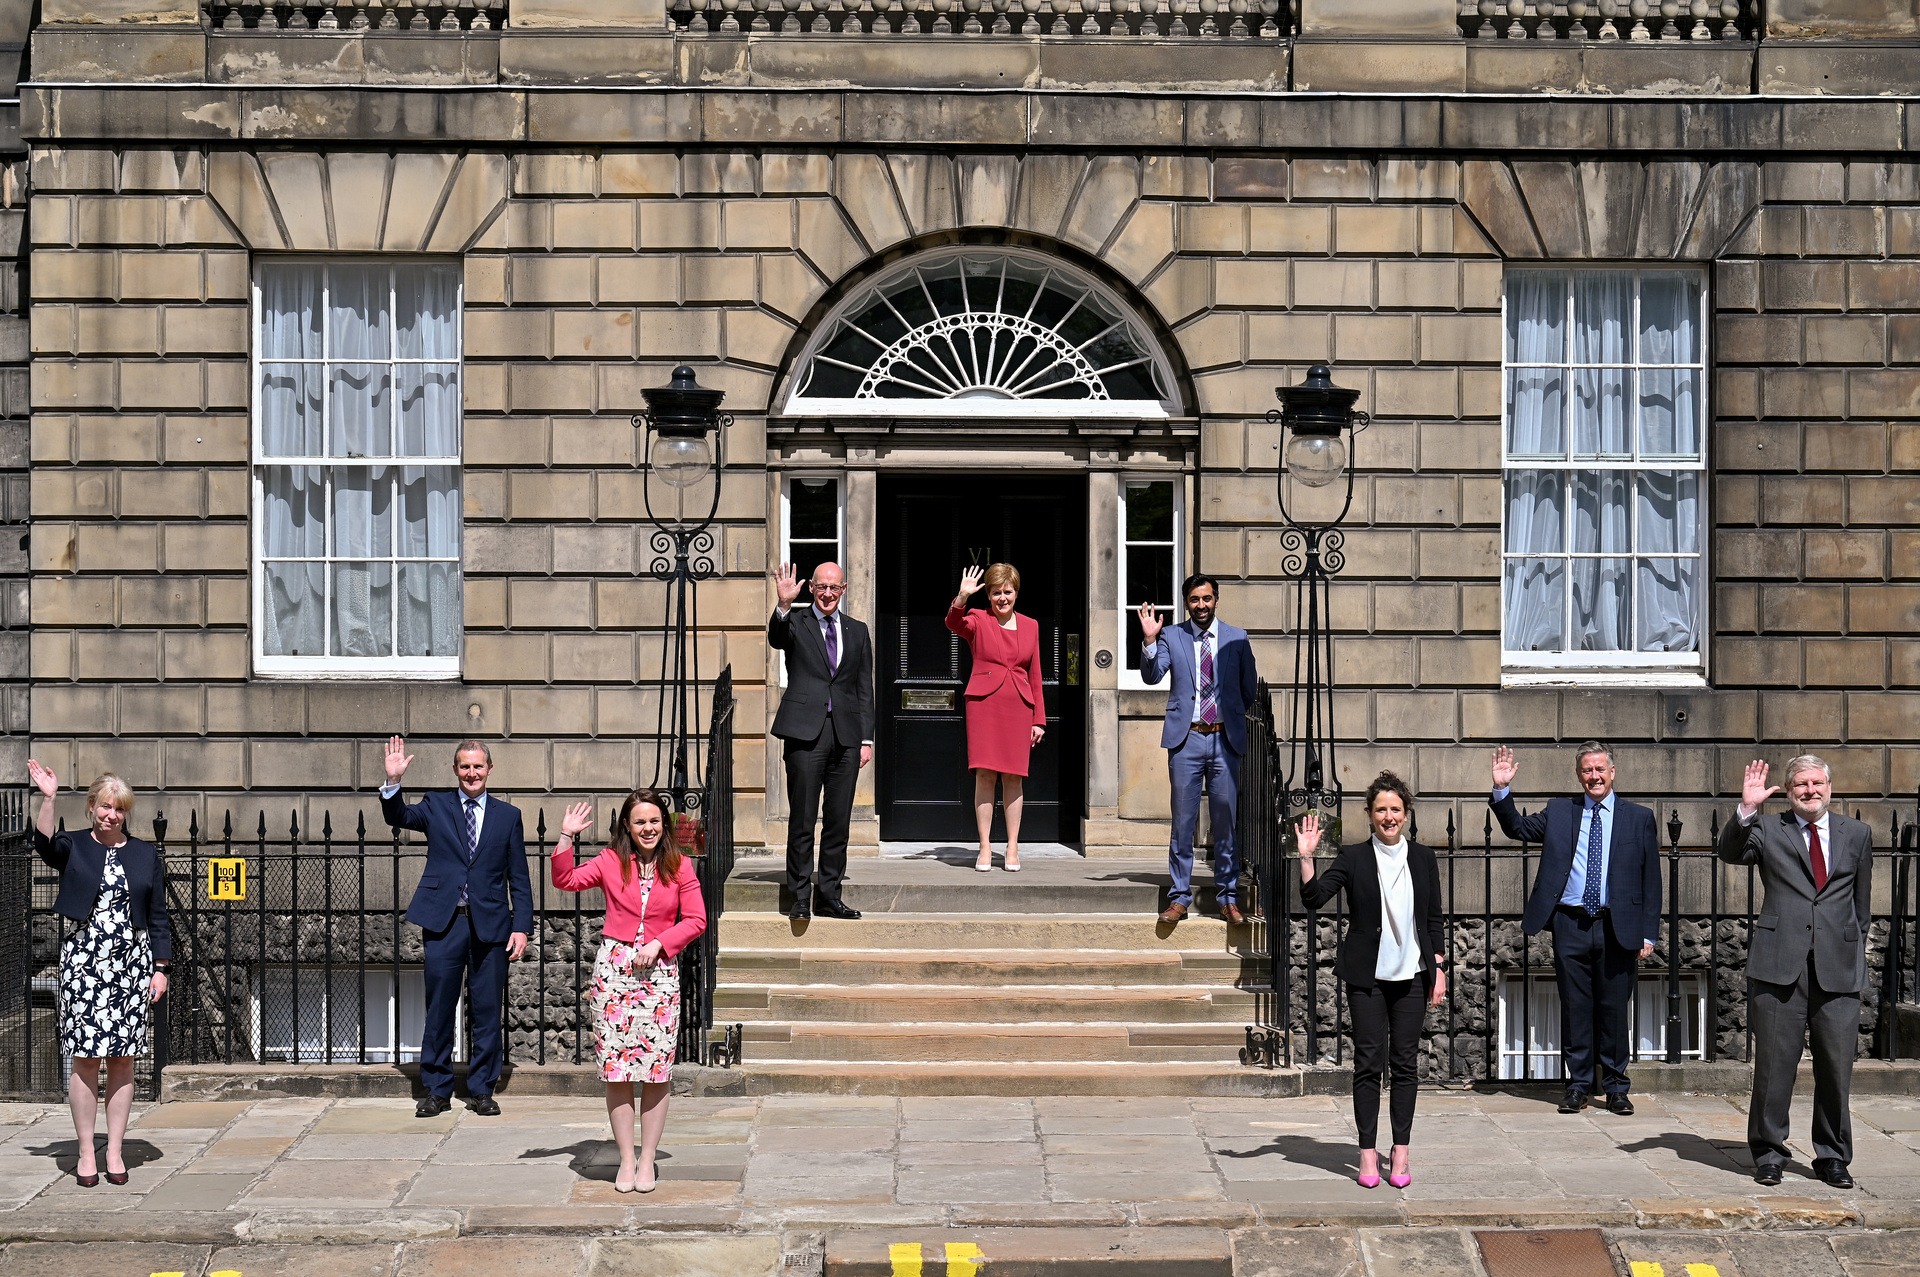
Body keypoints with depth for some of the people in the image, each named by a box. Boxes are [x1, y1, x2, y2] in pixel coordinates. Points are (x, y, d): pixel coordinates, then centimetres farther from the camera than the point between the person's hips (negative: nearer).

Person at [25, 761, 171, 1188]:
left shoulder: (146, 855, 10)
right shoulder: (73, 847, 5)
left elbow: (158, 916, 10)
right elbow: (44, 843, -20)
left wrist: (160, 968, 5)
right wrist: (48, 798, -32)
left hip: (132, 962, 2)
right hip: (83, 960, -2)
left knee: (123, 1060, 2)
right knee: (85, 1058, -3)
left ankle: (115, 1153, 9)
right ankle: (85, 1153, 5)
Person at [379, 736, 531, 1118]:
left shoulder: (508, 815, 9)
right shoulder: (436, 805, 9)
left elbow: (518, 879, 7)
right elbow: (398, 818, -8)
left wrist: (521, 926, -1)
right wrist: (393, 782, -25)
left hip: (490, 925, 0)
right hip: (443, 924, 0)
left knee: (487, 1012, 5)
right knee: (438, 1010, 5)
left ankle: (482, 1090, 15)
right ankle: (436, 1090, 15)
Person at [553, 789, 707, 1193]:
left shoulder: (680, 867, 5)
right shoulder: (611, 862, 5)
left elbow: (696, 920, 3)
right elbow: (566, 880, 3)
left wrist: (659, 943, -8)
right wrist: (566, 837, -5)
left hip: (659, 971, 0)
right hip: (613, 967, 0)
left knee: (657, 1069, -2)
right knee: (616, 1068, 0)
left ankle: (647, 1160, 10)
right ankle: (626, 1160, 10)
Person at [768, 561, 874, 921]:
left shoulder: (857, 632, 15)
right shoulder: (795, 625, 5)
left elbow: (864, 689, 14)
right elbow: (775, 639, -19)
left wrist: (866, 738, 8)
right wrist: (783, 606, -36)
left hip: (846, 736, 4)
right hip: (805, 733, -4)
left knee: (839, 821, 7)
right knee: (802, 821, -2)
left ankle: (829, 896, 14)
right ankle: (799, 898, 3)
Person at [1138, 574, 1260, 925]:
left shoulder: (1237, 639, 8)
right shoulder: (1171, 637, 5)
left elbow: (1250, 690, 15)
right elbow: (1151, 677, -7)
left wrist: (1232, 718, 10)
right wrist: (1149, 641, -19)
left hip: (1225, 738, 1)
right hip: (1186, 739, -1)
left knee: (1226, 821, 4)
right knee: (1183, 821, 3)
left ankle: (1228, 898, 12)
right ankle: (1179, 898, 8)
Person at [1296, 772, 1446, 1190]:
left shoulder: (1423, 858, 7)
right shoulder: (1353, 858, 0)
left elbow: (1435, 919, 10)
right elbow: (1314, 897, -9)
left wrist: (1439, 968, 5)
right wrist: (1306, 857, -21)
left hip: (1412, 975, 2)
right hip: (1368, 977, -2)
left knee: (1405, 1062, 4)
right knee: (1369, 1062, -1)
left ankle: (1402, 1151, 11)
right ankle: (1368, 1152, 5)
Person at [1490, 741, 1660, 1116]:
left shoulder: (1639, 818, 6)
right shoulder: (1558, 811, 11)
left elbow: (1651, 879, 6)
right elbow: (1517, 828, 9)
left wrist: (1648, 933, 1)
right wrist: (1502, 790, -7)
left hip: (1617, 927, -1)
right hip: (1570, 924, 1)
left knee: (1614, 1009, 4)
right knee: (1575, 1007, 5)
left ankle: (1615, 1088, 15)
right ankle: (1579, 1085, 14)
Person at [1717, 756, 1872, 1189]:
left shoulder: (1857, 835, 14)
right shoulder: (1768, 831, 8)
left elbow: (1862, 900, 19)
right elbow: (1729, 853, -10)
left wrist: (1855, 948, 15)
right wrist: (1746, 810, -22)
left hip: (1839, 966, 2)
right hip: (1780, 963, -2)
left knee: (1837, 1066, 4)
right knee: (1774, 1063, 1)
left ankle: (1832, 1157, 17)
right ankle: (1768, 1153, 12)